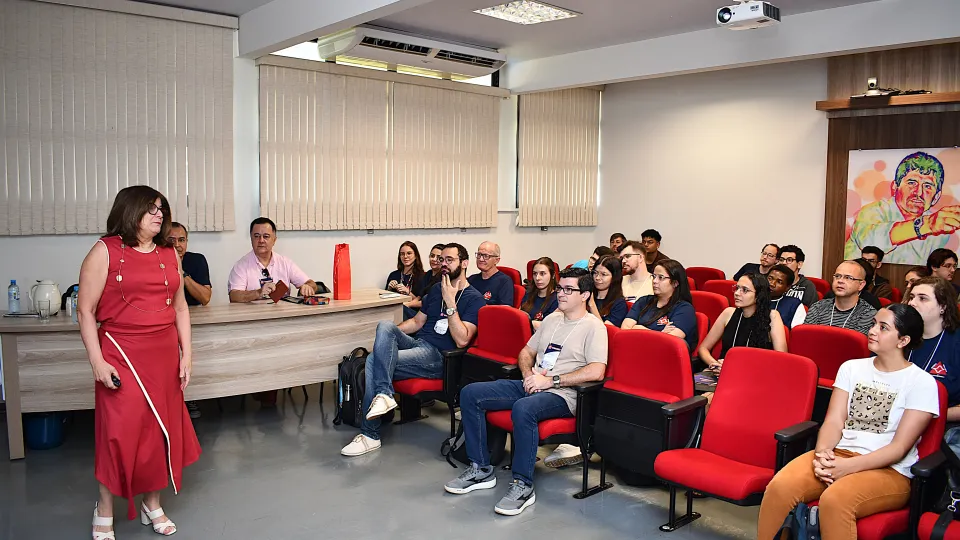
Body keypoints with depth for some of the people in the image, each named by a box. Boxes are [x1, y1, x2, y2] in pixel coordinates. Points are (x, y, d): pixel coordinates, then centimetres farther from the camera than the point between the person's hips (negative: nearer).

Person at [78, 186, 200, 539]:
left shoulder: (169, 254, 9)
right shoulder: (105, 251, -6)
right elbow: (85, 311, -7)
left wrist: (186, 353, 8)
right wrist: (97, 362, -12)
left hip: (164, 357, 5)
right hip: (121, 357, -5)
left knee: (160, 429, 10)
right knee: (119, 432, -1)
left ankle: (152, 504, 28)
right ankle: (104, 511, 20)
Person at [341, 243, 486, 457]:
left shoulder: (474, 299, -4)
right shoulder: (436, 289, 21)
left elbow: (462, 340, -16)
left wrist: (450, 303, -19)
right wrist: (390, 335, 10)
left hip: (438, 357, -7)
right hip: (416, 342, 7)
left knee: (374, 361, -24)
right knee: (385, 325, -24)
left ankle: (370, 435, -19)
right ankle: (383, 394, -30)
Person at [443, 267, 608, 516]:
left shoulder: (593, 327, -5)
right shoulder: (552, 319, 19)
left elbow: (596, 372, -19)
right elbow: (526, 351, 25)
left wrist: (551, 380, -18)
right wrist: (529, 375, 2)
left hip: (561, 394, -8)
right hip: (531, 385, 8)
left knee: (523, 409, -40)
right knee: (470, 393, -7)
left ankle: (523, 486, -24)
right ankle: (481, 469, -1)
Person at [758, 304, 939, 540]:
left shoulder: (922, 383, 0)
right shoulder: (852, 368, 13)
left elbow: (900, 447, -7)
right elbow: (834, 420, 5)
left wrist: (849, 466, -20)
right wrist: (822, 452, -17)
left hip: (889, 470, -4)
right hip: (837, 455, 4)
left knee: (834, 500, -37)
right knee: (779, 487, -26)